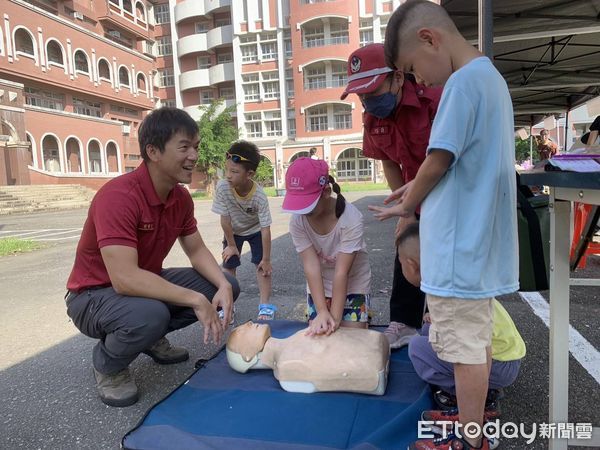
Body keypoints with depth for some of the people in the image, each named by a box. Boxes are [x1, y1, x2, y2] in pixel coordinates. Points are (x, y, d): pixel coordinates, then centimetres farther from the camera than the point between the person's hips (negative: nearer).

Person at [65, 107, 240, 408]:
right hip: (95, 295, -7)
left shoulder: (181, 197, -6)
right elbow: (124, 279, -38)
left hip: (147, 284, 7)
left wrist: (222, 286, -18)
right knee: (149, 314, -40)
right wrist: (196, 300, -34)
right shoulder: (118, 196, -31)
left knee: (227, 286, -4)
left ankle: (153, 337, 14)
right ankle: (107, 364, -3)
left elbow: (196, 250, 1)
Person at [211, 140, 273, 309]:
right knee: (229, 266, 1)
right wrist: (231, 245, -12)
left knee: (261, 265, -8)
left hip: (256, 230, -1)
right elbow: (225, 219, -22)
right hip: (233, 231, 2)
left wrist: (266, 259, -24)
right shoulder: (222, 187, -34)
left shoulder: (260, 196, -36)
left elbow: (265, 229, -29)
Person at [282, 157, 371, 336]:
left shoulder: (351, 219, -30)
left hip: (353, 284, -2)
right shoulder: (297, 220, -20)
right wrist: (322, 312, -30)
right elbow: (311, 267, -24)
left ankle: (364, 319, 24)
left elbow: (341, 272, -30)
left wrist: (335, 317, -29)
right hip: (319, 287, 3)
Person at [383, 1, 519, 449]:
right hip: (480, 238, 10)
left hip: (460, 243, -10)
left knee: (464, 344, 3)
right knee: (478, 338, 19)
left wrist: (409, 204, 2)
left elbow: (439, 160, -16)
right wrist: (418, 187, 11)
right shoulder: (491, 75, 14)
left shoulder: (462, 81, -17)